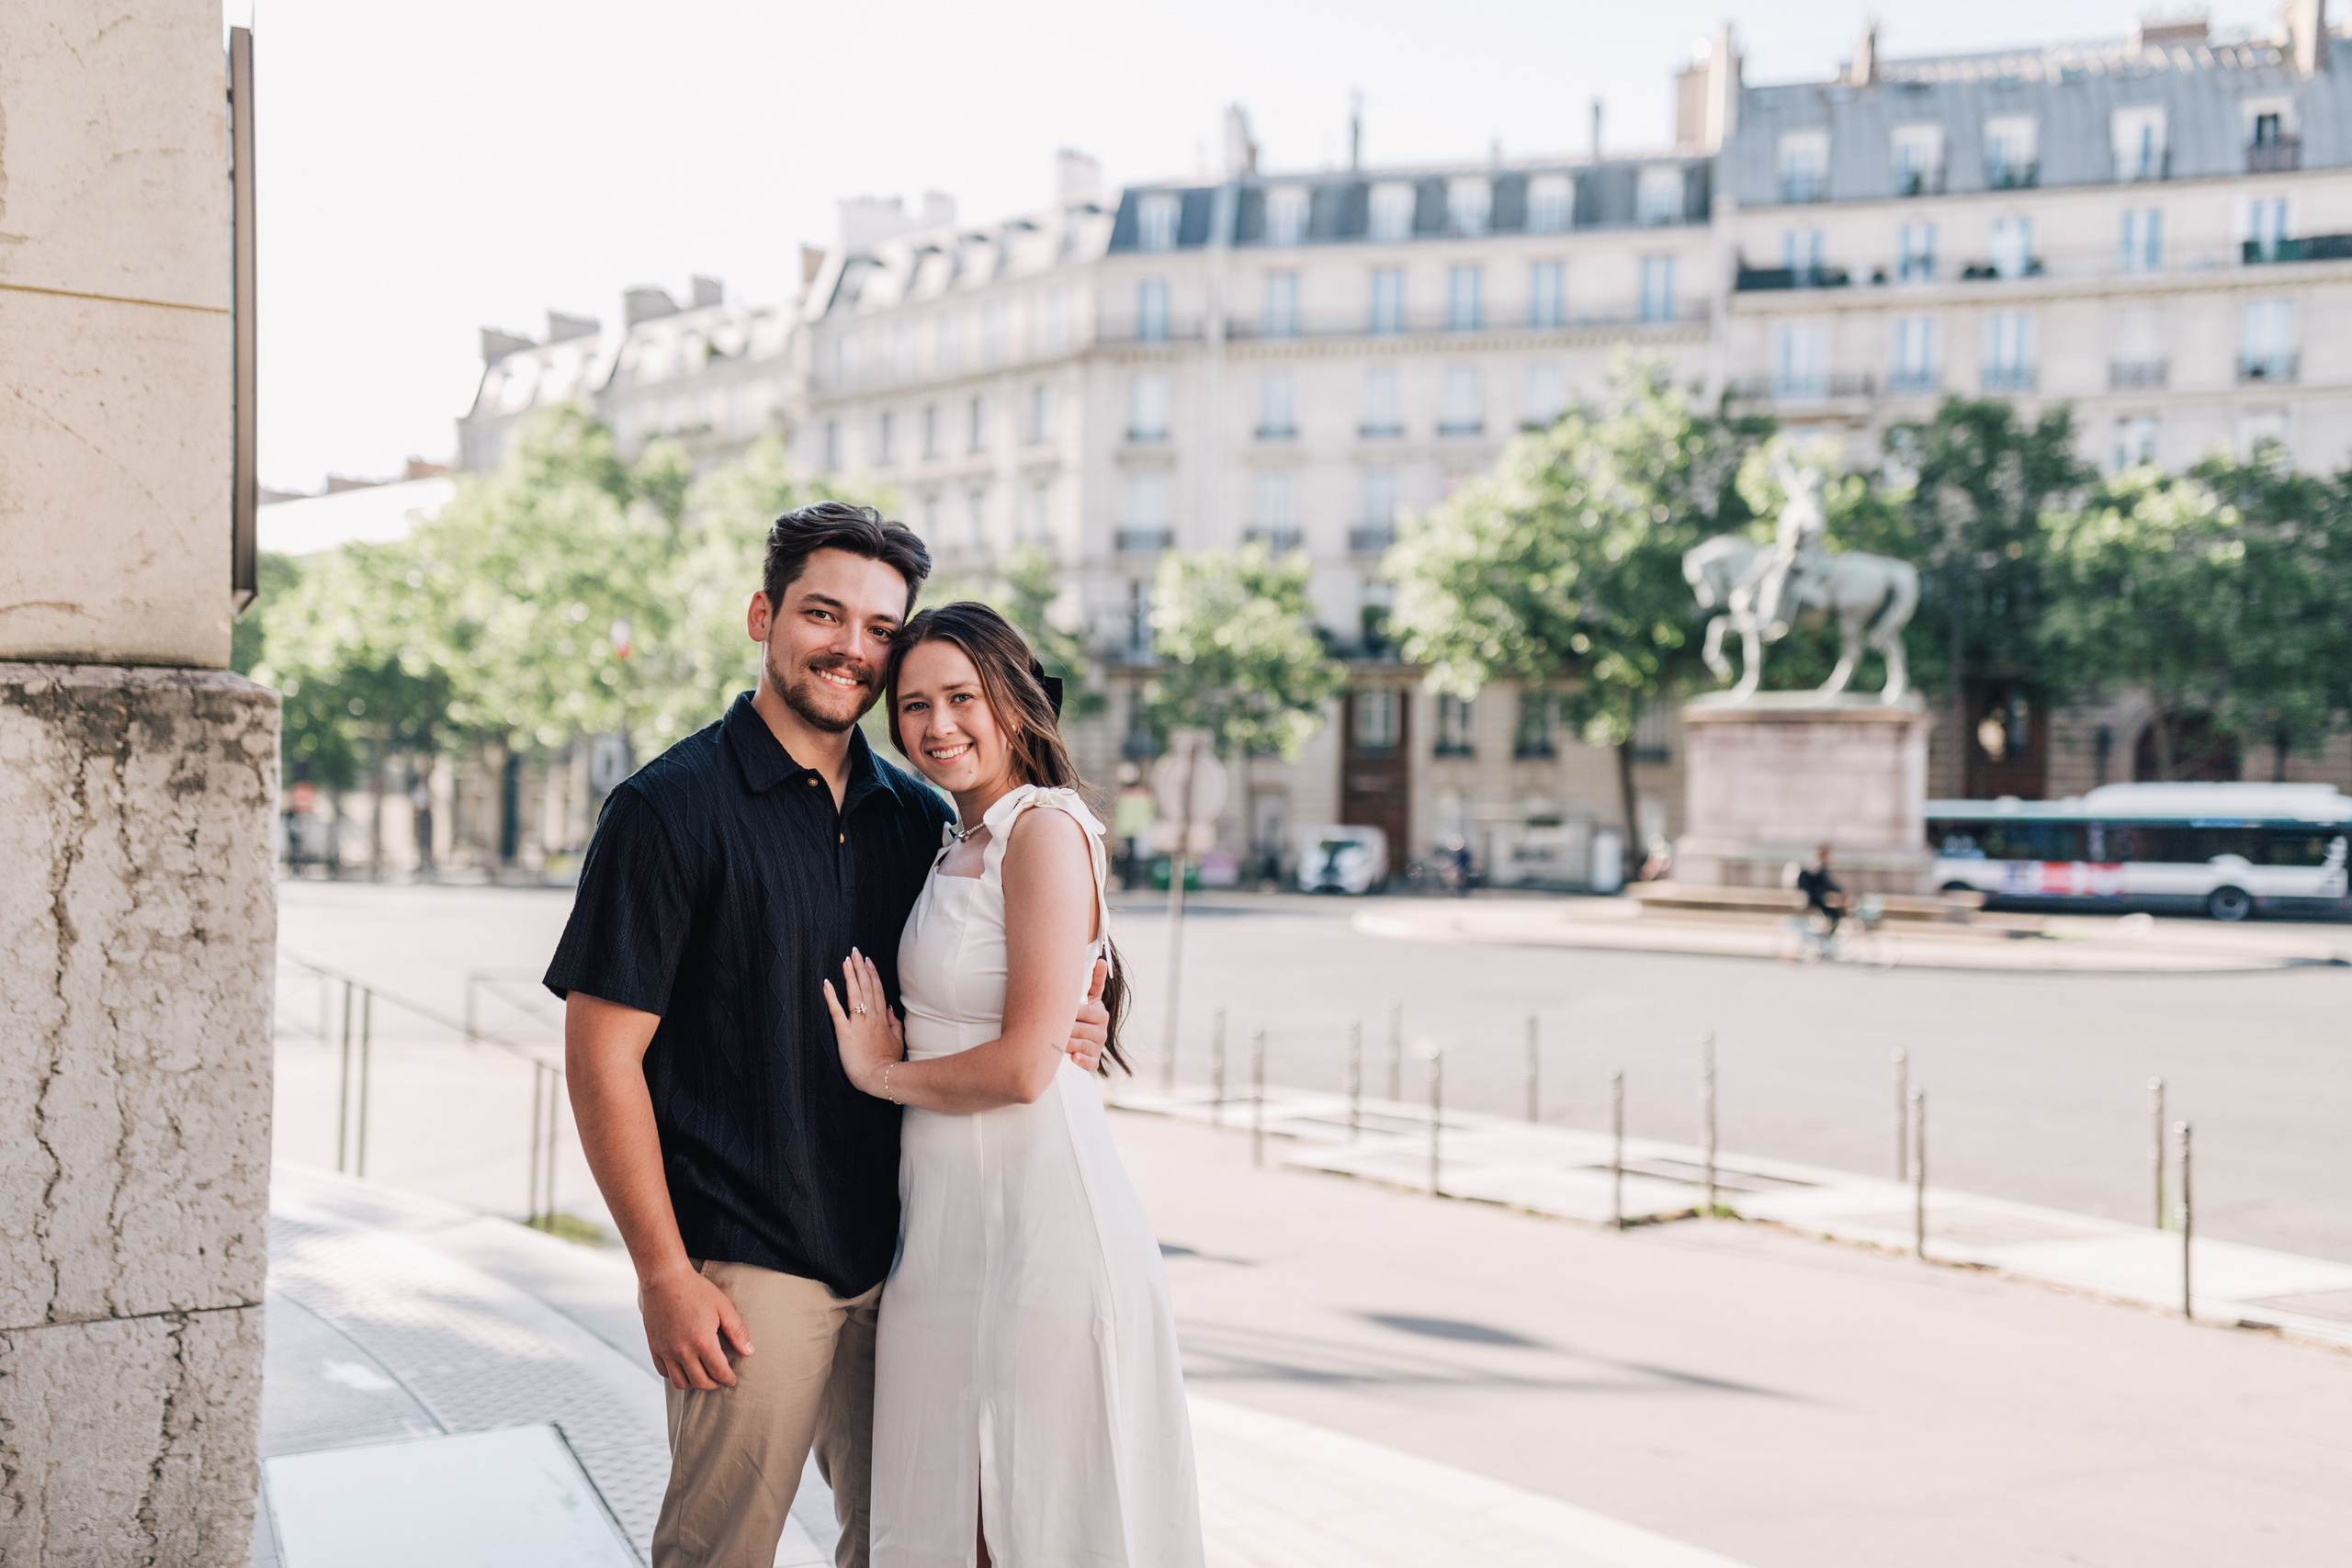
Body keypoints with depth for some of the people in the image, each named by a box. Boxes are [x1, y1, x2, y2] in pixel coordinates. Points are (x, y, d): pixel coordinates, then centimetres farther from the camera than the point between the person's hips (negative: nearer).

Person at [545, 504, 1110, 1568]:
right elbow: (603, 1053, -10)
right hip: (747, 1267, -5)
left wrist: (1053, 1035, -4)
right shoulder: (673, 808, -8)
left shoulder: (921, 818, 9)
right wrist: (665, 1273, -13)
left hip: (897, 1260, 5)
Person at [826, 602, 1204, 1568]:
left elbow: (1023, 1065, -18)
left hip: (1036, 1220, -9)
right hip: (948, 1223, 9)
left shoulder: (1046, 830, -13)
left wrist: (883, 1074, -5)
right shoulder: (958, 845, 15)